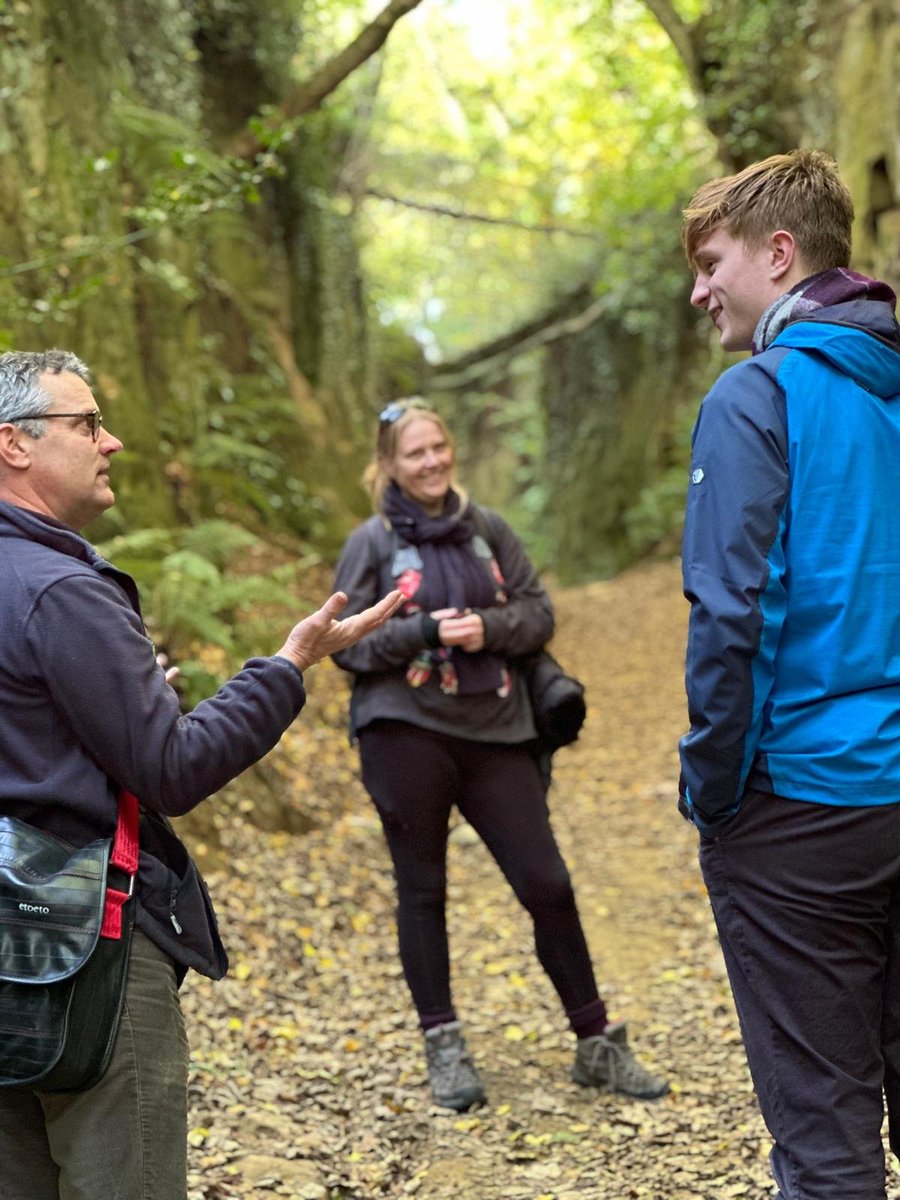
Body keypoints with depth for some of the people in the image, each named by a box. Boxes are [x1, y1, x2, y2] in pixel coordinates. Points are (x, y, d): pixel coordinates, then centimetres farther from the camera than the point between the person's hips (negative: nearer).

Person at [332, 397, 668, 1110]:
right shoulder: (372, 542, 1)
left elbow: (538, 612, 8)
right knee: (422, 891, 5)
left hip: (495, 731, 3)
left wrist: (487, 628, -12)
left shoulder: (488, 530, 9)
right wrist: (428, 631, -17)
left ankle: (597, 1043, 15)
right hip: (405, 732, -2)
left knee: (548, 884, 2)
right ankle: (444, 1047, 18)